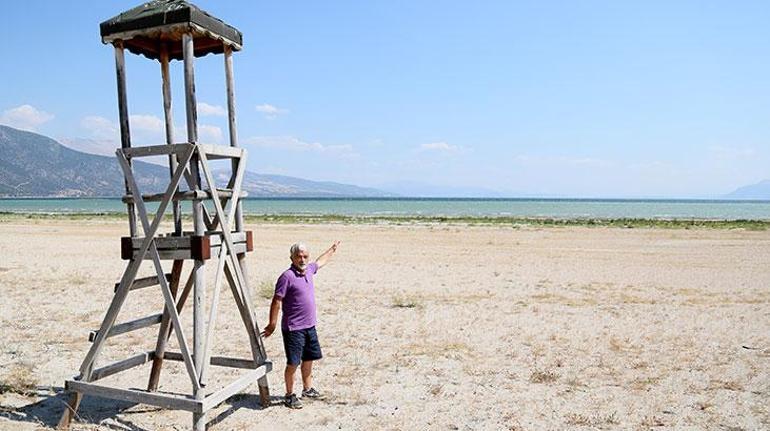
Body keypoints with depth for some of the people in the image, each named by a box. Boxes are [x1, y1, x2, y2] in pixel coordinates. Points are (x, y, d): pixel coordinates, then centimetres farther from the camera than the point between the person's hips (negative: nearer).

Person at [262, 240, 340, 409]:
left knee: (309, 358, 19)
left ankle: (307, 389, 35)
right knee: (293, 363, 0)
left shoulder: (308, 270, 6)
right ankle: (289, 396, 15)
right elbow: (276, 301, -15)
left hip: (310, 326, 8)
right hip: (293, 329, -8)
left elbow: (320, 262, 29)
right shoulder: (287, 276, -18)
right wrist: (272, 325, -14)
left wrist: (332, 249, 42)